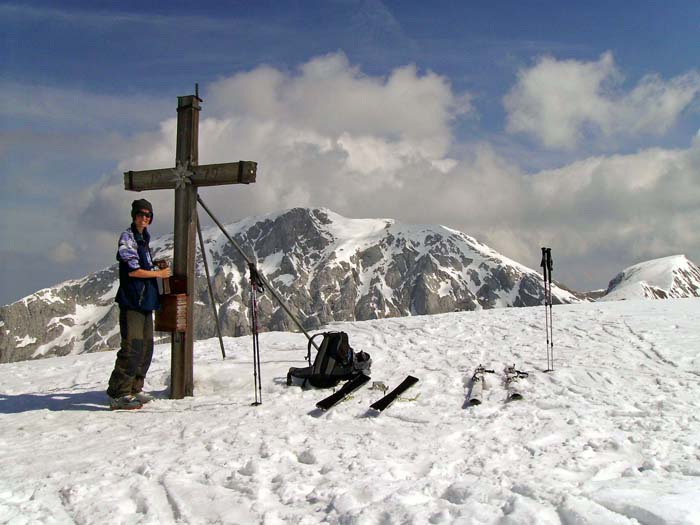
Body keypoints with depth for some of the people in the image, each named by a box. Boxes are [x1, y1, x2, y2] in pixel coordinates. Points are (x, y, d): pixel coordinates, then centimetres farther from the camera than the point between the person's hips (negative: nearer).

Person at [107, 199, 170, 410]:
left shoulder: (143, 239, 21)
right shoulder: (127, 237, -6)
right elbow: (132, 270, -14)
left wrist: (159, 271, 13)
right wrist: (158, 273, -5)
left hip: (146, 301, 9)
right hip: (132, 301, -9)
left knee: (146, 347, 9)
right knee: (133, 347, -14)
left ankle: (134, 389, 16)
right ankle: (118, 394, -12)